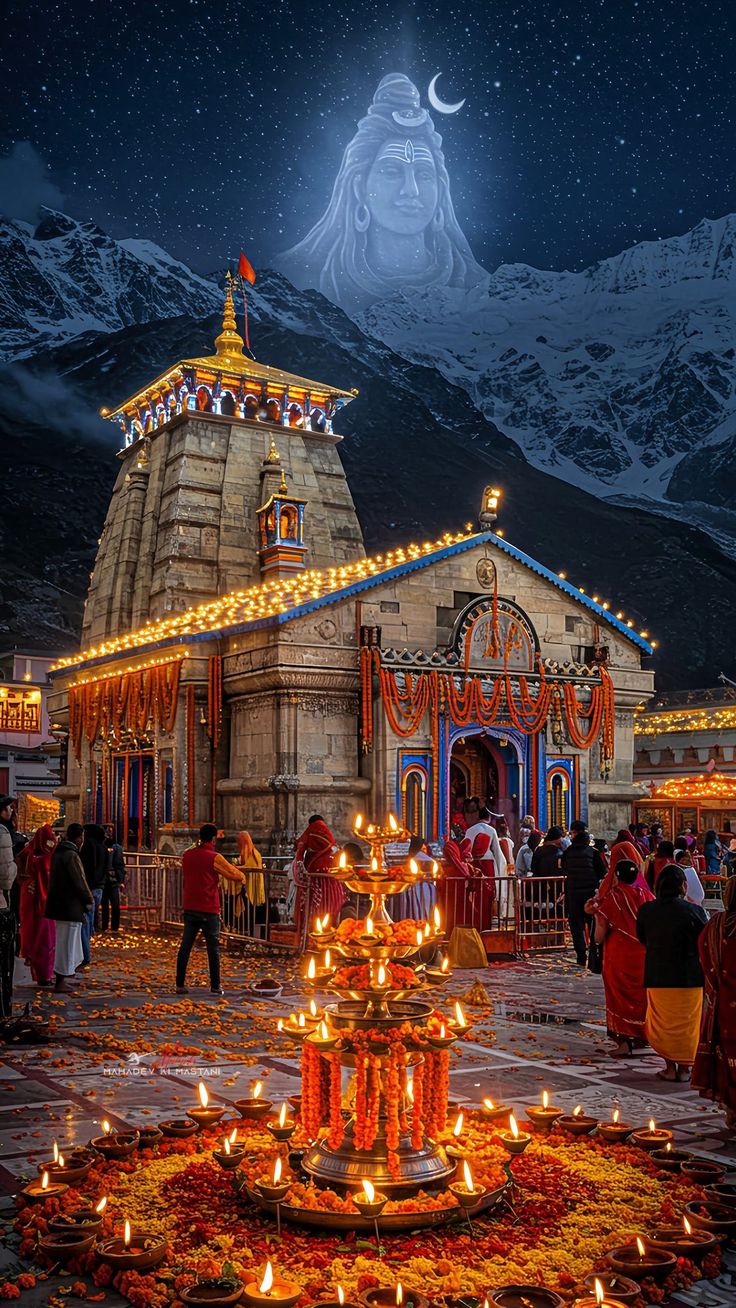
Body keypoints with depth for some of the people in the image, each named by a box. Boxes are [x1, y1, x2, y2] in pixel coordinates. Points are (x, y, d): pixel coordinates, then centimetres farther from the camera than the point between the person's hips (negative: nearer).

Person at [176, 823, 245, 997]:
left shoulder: (187, 855, 4)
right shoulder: (214, 858, -12)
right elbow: (234, 873, -3)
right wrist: (242, 878, 18)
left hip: (190, 909, 5)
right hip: (209, 910, -5)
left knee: (185, 946, 8)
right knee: (213, 948, 4)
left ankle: (180, 984, 10)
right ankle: (215, 987, 6)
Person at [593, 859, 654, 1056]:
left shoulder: (608, 899, -14)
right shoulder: (646, 896, -6)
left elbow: (599, 937, -12)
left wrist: (596, 914, 2)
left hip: (618, 956, -3)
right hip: (643, 956, 3)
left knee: (620, 995, 10)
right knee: (641, 994, 20)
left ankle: (624, 1042, 6)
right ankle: (641, 1036, 31)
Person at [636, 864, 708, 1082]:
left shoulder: (645, 910, -6)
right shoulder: (693, 911, -16)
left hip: (657, 977, 2)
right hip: (689, 978, -2)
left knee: (662, 1023, 16)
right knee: (687, 1023, 13)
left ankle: (670, 1067, 18)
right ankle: (684, 1068, 19)